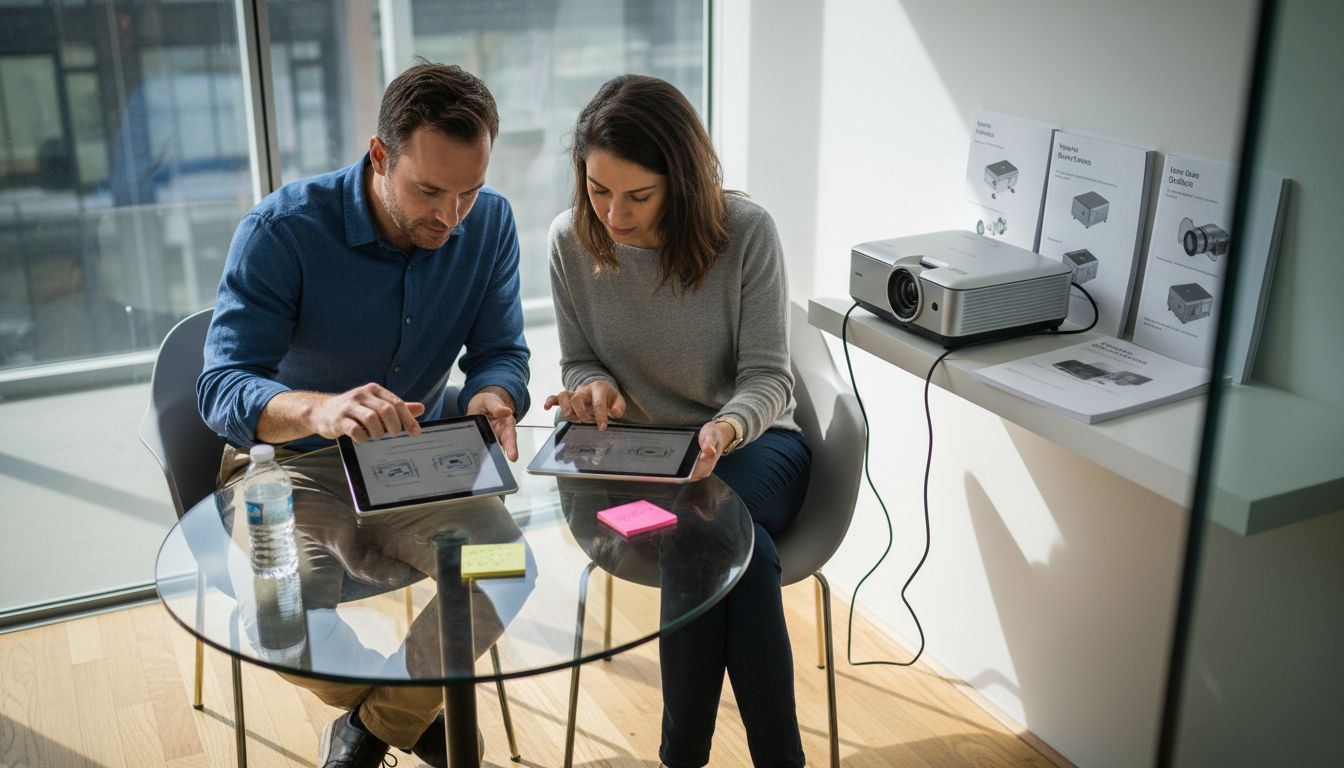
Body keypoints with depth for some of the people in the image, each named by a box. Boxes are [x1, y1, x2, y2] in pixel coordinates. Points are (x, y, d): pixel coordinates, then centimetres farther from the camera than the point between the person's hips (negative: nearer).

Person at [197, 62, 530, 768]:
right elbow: (221, 389, -28)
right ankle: (419, 708, 7)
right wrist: (318, 410, -51)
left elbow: (500, 352, -3)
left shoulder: (489, 222, -9)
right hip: (292, 460, -3)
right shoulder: (281, 230, -22)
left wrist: (492, 399, -30)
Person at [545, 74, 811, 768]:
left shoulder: (745, 231, -14)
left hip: (750, 445, -1)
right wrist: (594, 388, -18)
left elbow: (766, 377, -12)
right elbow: (579, 362, 7)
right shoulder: (571, 242, -6)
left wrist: (727, 428, -35)